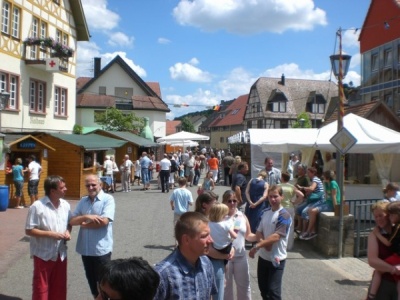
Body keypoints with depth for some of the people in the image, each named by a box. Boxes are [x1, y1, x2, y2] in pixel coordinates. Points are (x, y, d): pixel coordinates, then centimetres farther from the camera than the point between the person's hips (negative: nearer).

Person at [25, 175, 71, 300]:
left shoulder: (65, 205, 2)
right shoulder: (37, 206, -16)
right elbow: (29, 230, -14)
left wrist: (68, 232, -7)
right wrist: (50, 234, -21)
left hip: (61, 253, 5)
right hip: (43, 255, -5)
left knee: (59, 286, 16)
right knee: (41, 287, 8)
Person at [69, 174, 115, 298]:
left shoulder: (108, 199, -10)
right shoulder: (83, 201, 7)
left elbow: (104, 221, -21)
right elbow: (72, 221, 1)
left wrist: (83, 224, -7)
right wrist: (86, 217, -18)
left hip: (101, 249, -5)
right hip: (85, 249, 6)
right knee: (91, 281, 19)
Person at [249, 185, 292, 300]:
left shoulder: (284, 215, -16)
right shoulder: (265, 212, 6)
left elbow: (276, 236, -23)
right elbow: (259, 232, 7)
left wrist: (256, 246, -24)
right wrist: (264, 243, -14)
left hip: (277, 258, -6)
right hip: (263, 256, 6)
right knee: (263, 288, 17)